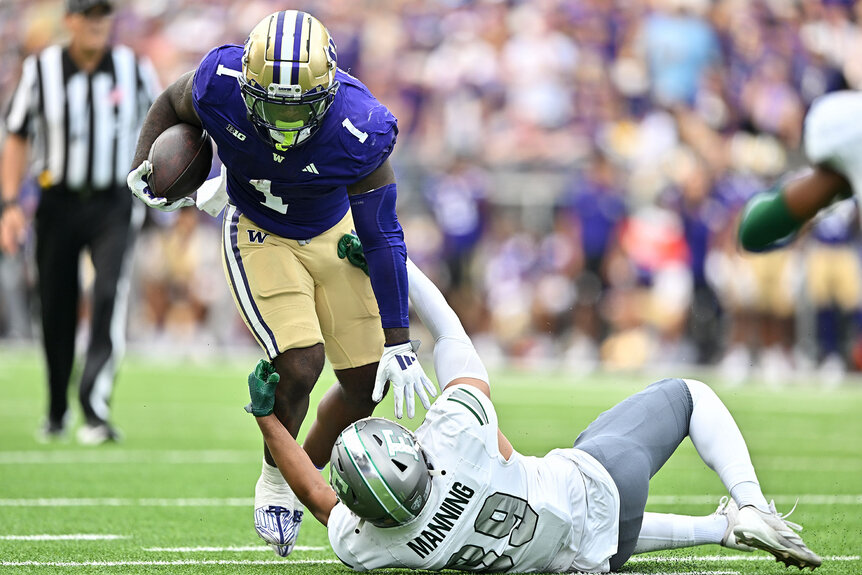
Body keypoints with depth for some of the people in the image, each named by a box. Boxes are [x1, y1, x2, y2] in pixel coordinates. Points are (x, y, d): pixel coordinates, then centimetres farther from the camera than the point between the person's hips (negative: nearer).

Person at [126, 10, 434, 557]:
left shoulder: (359, 132, -34)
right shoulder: (219, 84, -32)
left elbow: (382, 237, -22)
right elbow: (169, 106, -4)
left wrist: (399, 343, -19)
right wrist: (143, 170, -20)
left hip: (333, 235, 2)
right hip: (259, 239, -1)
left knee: (368, 382, 2)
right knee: (299, 364, -20)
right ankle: (275, 484, 7)